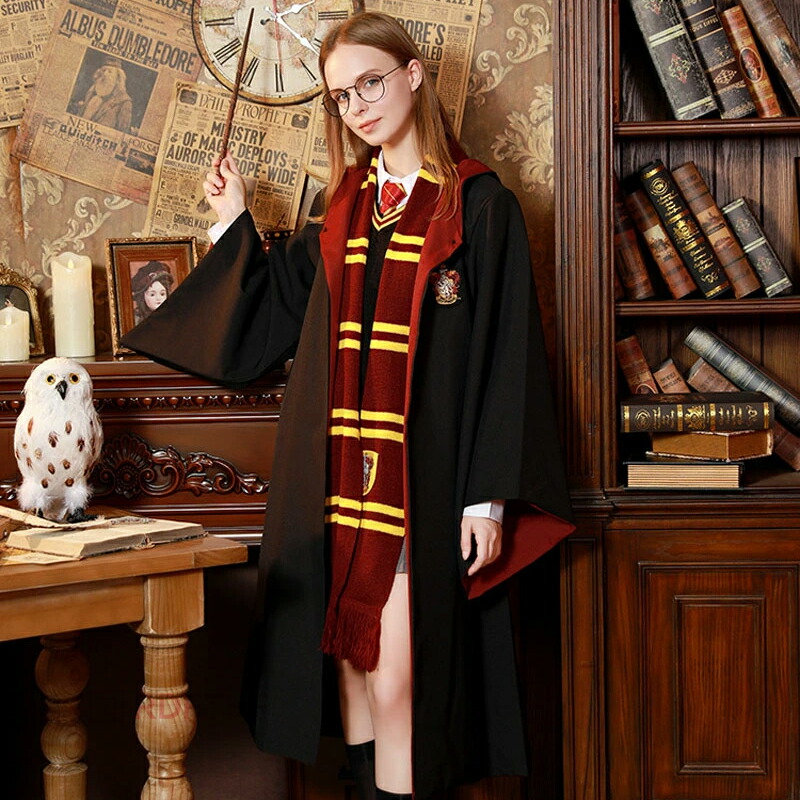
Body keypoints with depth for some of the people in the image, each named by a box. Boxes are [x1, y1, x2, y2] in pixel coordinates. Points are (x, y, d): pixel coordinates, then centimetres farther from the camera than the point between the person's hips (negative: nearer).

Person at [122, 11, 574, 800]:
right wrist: (234, 226, 16)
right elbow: (276, 313, 24)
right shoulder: (344, 206, 14)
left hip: (424, 478, -6)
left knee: (396, 683, -7)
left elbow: (503, 356, -8)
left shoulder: (477, 203, -3)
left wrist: (490, 497, -13)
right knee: (350, 663, 11)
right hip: (338, 476, 6)